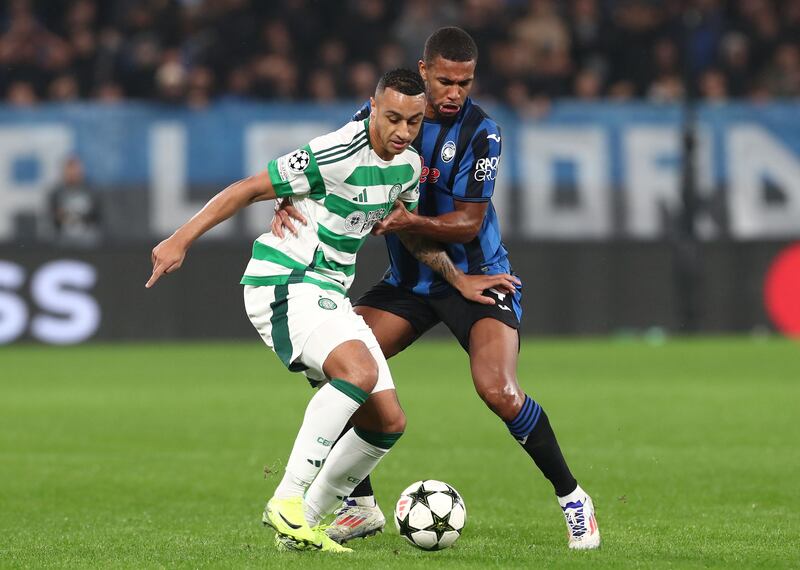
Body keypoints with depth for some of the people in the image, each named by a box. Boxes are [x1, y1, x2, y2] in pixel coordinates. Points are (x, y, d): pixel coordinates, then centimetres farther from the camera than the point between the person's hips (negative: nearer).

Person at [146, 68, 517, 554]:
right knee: (361, 369, -34)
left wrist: (460, 280, 23)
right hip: (284, 283, -9)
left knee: (388, 421, 1)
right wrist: (181, 241, -15)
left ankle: (305, 524, 14)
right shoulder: (337, 154, -20)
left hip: (330, 295, 9)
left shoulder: (408, 166, 7)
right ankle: (287, 499, -28)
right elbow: (250, 189, -14)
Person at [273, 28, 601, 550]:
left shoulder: (481, 132, -16)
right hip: (409, 281, 4)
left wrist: (414, 223, -36)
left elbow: (468, 224, -17)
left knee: (499, 392, -25)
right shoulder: (381, 112, -6)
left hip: (476, 276, -4)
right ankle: (361, 506, 4)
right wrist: (289, 204, -25)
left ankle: (573, 499, -5)